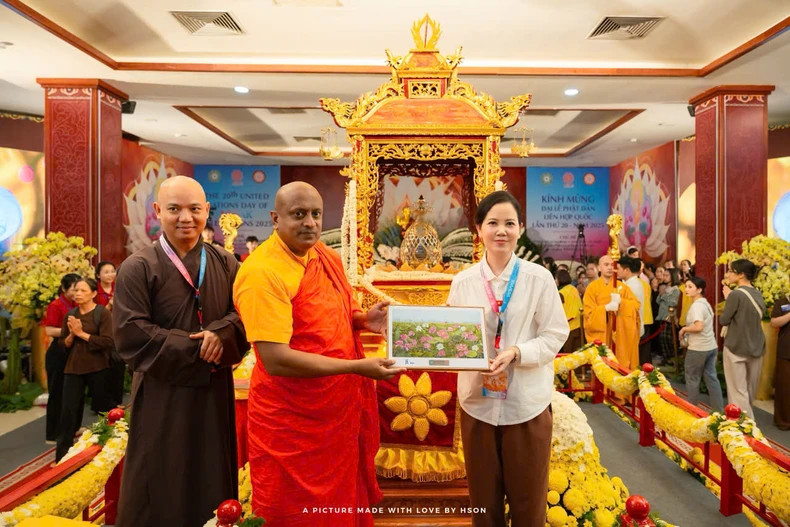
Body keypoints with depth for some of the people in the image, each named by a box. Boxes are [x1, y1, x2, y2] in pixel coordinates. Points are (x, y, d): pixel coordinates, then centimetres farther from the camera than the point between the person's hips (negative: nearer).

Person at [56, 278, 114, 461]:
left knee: (103, 407, 8)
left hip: (97, 368, -4)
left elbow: (108, 342, -18)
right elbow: (64, 345, 11)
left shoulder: (102, 313, -9)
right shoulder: (70, 315, 7)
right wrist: (71, 334, -9)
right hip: (73, 368, 4)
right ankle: (62, 456, 13)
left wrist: (82, 333, -16)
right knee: (68, 410, 3)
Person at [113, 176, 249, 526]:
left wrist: (221, 334, -19)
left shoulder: (226, 264, 5)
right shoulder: (137, 268, -7)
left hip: (214, 392, 4)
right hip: (162, 395, -3)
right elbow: (131, 335, -14)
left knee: (212, 483, 15)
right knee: (162, 491, 9)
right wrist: (197, 350, -15)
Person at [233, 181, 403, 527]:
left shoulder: (326, 256, 3)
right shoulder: (262, 272, -22)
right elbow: (275, 360, -27)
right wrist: (357, 367, -25)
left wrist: (363, 320, -4)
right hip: (292, 421, -7)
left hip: (340, 408, 7)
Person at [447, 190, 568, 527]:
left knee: (528, 497, 15)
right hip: (477, 401, 2)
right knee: (483, 496, 17)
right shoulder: (463, 281, -1)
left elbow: (555, 335, -6)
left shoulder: (539, 278, -7)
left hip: (527, 402, -1)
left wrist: (516, 353, -21)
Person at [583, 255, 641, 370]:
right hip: (600, 335, -2)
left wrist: (621, 301, -16)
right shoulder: (592, 287, 2)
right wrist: (606, 307, -18)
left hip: (620, 335, 2)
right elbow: (589, 313, -5)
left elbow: (636, 304, 0)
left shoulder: (622, 287, 11)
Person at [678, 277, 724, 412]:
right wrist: (688, 331, 12)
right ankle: (719, 410, 18)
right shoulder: (705, 303, 12)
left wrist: (684, 329, -14)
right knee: (711, 378, 13)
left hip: (698, 349, -9)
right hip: (711, 346, 9)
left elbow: (698, 327, -30)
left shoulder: (696, 305, -19)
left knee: (692, 379, 4)